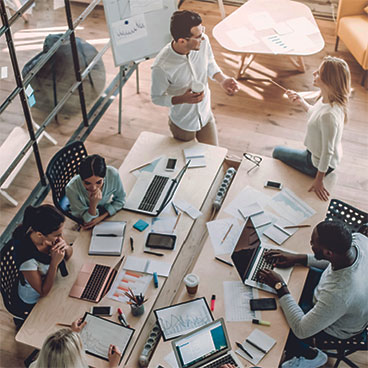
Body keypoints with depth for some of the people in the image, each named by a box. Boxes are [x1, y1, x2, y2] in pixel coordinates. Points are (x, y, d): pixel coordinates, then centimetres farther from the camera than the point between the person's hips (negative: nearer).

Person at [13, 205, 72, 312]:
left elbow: (68, 255, -3)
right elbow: (43, 292, -26)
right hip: (35, 302, -6)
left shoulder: (51, 234, -23)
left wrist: (66, 247, -27)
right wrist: (54, 263, -36)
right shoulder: (27, 258, -39)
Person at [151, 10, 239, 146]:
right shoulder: (161, 66, -36)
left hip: (206, 116, 4)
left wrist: (222, 79, -19)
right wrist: (182, 99, -35)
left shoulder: (203, 42, -23)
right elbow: (156, 98, -19)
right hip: (183, 124, -4)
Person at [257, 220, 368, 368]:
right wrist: (299, 258, -5)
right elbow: (334, 259, -1)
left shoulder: (338, 294, -47)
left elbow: (301, 330, -31)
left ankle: (310, 355, 30)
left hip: (337, 326, -7)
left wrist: (280, 287, -25)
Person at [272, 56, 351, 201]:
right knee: (278, 151, 26)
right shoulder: (327, 99, -12)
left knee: (277, 152, 13)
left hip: (317, 164, -8)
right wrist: (301, 101, -2)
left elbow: (327, 151, -30)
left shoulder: (329, 115, -40)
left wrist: (318, 181, -21)